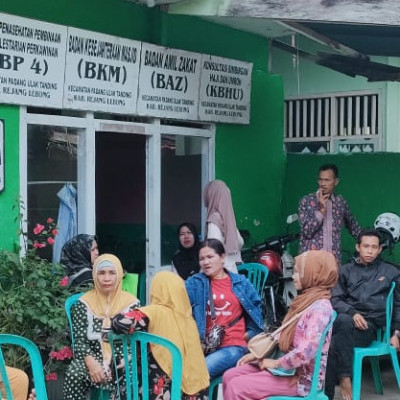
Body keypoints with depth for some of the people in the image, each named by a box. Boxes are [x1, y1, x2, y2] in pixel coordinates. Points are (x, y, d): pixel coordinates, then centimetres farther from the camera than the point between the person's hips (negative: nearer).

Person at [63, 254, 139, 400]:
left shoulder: (131, 303, 4)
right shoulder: (84, 303, 5)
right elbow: (79, 340, 0)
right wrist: (91, 362, -19)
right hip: (93, 358, 0)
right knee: (74, 374, -31)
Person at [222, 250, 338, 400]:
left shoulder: (321, 307, -18)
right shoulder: (305, 301, 13)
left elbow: (307, 350, -28)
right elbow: (284, 336, 18)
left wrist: (277, 363, -16)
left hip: (303, 378, -9)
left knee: (236, 387, -17)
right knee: (230, 376, 2)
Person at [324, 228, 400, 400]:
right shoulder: (346, 270, 19)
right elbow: (335, 299, 10)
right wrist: (352, 313, -10)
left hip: (371, 324, -1)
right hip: (348, 319, 1)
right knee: (343, 320, -38)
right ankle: (344, 378, -32)